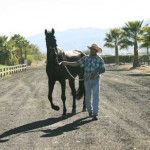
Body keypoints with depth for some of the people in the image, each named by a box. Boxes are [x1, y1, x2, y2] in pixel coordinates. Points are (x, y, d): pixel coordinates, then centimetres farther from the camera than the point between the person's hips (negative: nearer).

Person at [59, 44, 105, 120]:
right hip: (87, 80, 2)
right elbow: (76, 63, 6)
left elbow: (103, 70, 0)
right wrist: (66, 63, 0)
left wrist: (97, 72, -19)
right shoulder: (85, 58, 4)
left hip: (96, 80, -2)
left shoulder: (99, 59, -3)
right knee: (88, 97, 10)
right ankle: (90, 111, 30)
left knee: (96, 97, -7)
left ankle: (95, 114, -7)